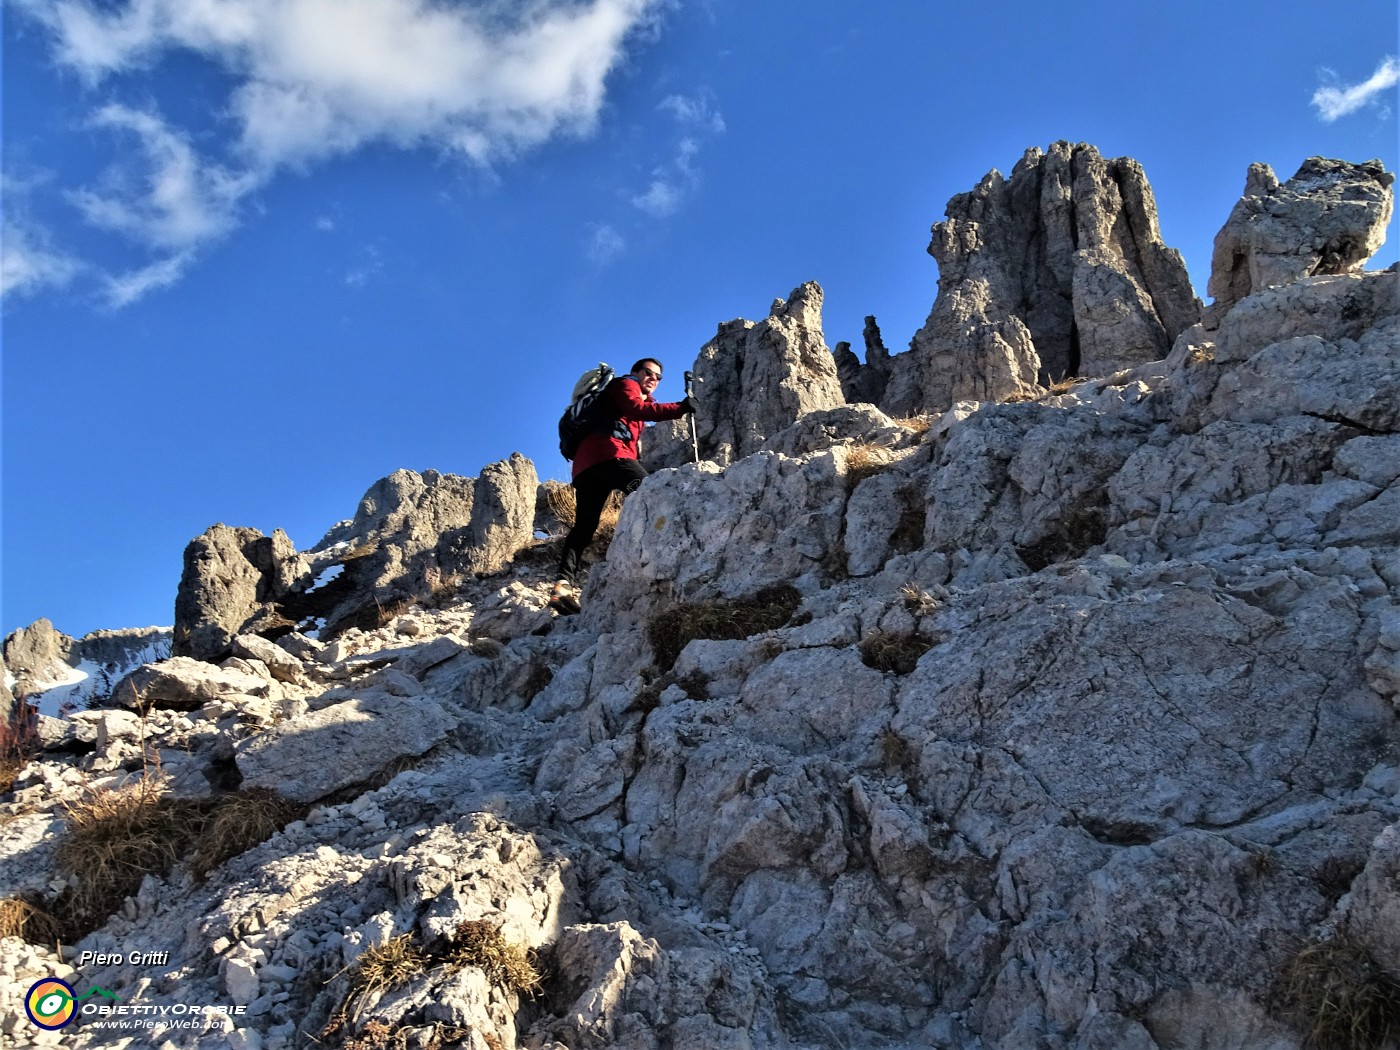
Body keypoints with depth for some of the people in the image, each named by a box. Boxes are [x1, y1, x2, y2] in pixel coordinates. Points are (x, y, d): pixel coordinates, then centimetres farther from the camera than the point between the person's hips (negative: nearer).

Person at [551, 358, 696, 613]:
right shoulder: (626, 384, 12)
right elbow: (637, 409, -10)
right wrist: (680, 408, -17)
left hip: (584, 463, 9)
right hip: (608, 452, -9)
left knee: (584, 526, 2)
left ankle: (564, 583, -11)